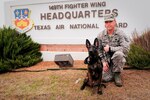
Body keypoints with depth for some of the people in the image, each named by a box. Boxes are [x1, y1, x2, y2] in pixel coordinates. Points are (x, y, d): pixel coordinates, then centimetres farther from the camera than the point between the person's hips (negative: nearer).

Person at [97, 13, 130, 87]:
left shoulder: (120, 34, -15)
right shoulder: (101, 35, -5)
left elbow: (125, 48, -26)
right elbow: (99, 50, -2)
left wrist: (110, 48, -24)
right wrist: (103, 61, -13)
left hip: (118, 59, -2)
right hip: (106, 59, 2)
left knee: (118, 53, -37)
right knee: (105, 78, -15)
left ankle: (117, 74, -11)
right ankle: (111, 71, 22)